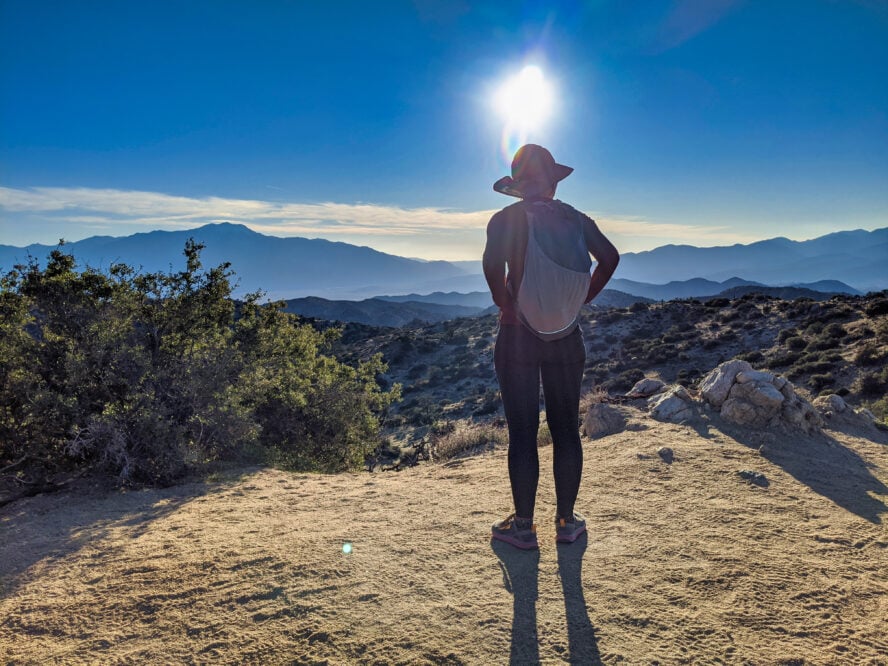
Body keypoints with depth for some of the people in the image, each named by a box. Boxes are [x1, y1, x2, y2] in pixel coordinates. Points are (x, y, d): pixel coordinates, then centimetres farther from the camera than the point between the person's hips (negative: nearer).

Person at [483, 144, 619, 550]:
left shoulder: (505, 219, -5)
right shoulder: (576, 219, 6)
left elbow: (492, 263, -23)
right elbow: (609, 257, -2)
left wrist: (505, 306, -9)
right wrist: (581, 301, 6)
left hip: (518, 334, -3)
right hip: (567, 336, 4)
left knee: (522, 432, 3)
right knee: (566, 428, 11)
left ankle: (523, 526, 13)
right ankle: (567, 521, 20)